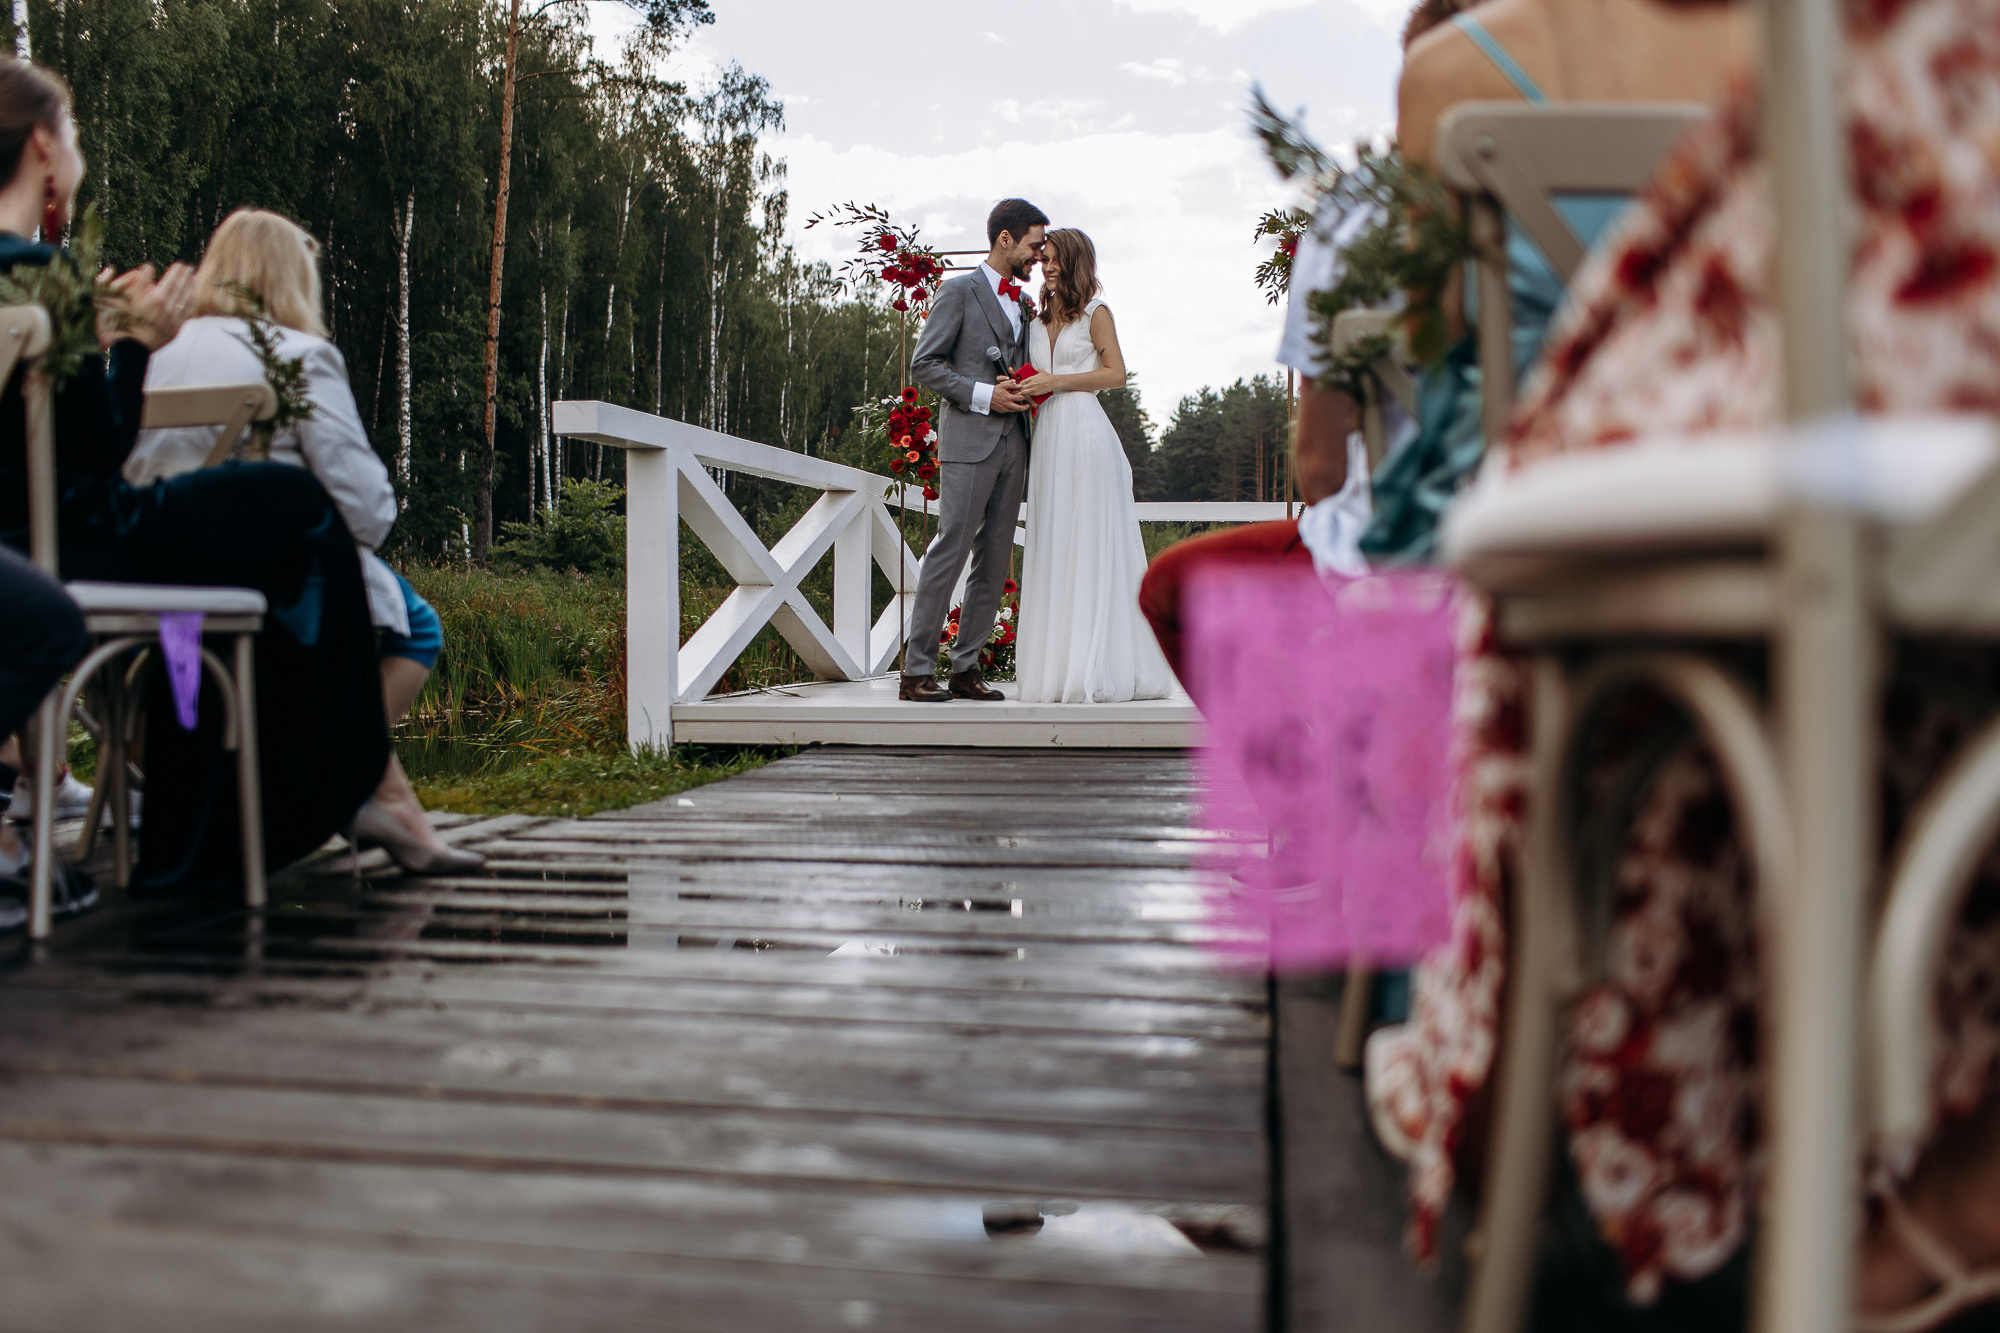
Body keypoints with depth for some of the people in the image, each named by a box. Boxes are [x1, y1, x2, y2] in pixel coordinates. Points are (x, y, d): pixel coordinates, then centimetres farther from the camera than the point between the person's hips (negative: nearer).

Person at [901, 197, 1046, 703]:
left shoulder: (1024, 301, 19)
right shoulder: (959, 291, -1)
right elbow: (923, 364, -6)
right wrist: (983, 395, -14)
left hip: (1013, 444, 7)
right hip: (969, 439, -7)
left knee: (994, 561, 5)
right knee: (950, 551, -10)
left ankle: (966, 666, 11)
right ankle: (916, 671, -5)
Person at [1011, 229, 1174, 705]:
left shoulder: (1095, 311, 2)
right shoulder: (1038, 317, 19)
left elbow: (1116, 373, -5)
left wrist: (1056, 382, -10)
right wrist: (1026, 389, 5)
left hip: (1085, 433, -6)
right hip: (1047, 434, 7)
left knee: (1090, 548, -6)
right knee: (1052, 551, 3)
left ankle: (1095, 670, -4)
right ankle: (1057, 667, 4)